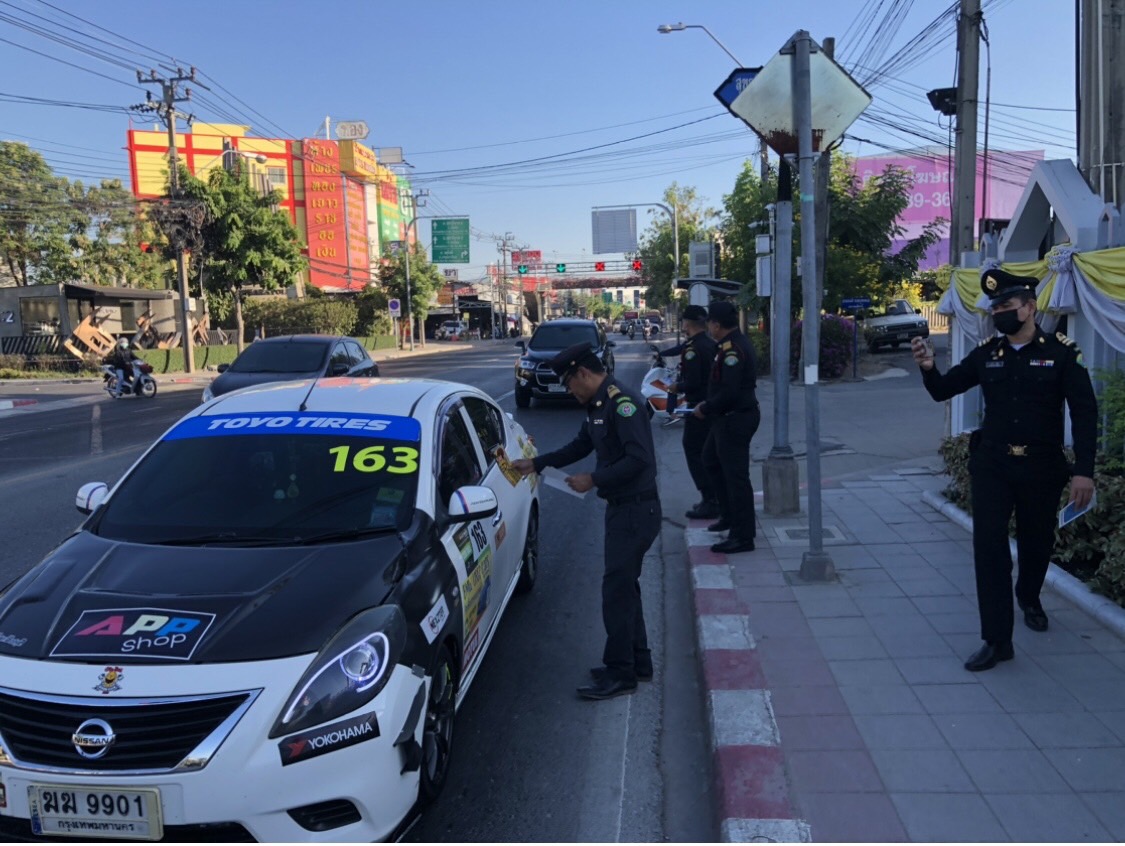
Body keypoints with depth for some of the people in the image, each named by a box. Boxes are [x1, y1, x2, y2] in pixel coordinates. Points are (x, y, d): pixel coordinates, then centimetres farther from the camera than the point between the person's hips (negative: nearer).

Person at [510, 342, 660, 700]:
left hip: (636, 511, -10)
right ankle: (638, 662, 29)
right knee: (625, 586, 17)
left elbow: (639, 458, -28)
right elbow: (579, 447, 25)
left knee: (617, 589, -4)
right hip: (621, 508, 10)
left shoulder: (622, 403, -20)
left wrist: (593, 480, -20)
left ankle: (620, 673, 6)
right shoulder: (598, 406, 12)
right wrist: (535, 464, 22)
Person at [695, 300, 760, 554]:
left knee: (735, 476, -5)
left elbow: (729, 392, -28)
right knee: (711, 461, 24)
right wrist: (709, 406, 9)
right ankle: (730, 516, 35)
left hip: (735, 420, -11)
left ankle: (742, 537, 3)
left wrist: (705, 409, -15)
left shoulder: (733, 349, -23)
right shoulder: (734, 344, 11)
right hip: (728, 418, 11)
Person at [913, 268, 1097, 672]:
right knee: (989, 547, -6)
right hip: (992, 467, 1)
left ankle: (1029, 598, 50)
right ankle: (997, 639, 1)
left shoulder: (1061, 351, -8)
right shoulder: (985, 354, 0)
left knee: (1037, 543, 18)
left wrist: (1084, 470, -16)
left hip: (1042, 468, -1)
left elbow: (1084, 413, -9)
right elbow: (942, 391, 6)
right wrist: (928, 368, -17)